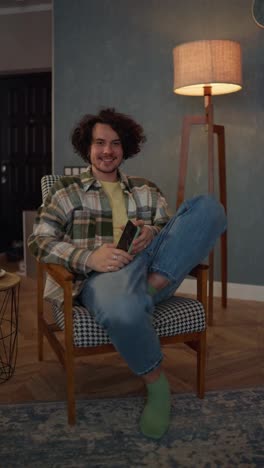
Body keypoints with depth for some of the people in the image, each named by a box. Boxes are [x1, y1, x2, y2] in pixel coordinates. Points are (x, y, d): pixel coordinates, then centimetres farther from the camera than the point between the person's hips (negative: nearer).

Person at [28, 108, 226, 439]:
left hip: (151, 265, 3)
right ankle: (155, 381, -11)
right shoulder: (66, 190, 16)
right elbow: (39, 241, 3)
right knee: (122, 311, -42)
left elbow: (172, 230, 18)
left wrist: (153, 235, -9)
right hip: (102, 275, -3)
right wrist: (89, 258, -17)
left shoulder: (146, 190, 25)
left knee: (208, 206, -16)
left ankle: (152, 286, -27)